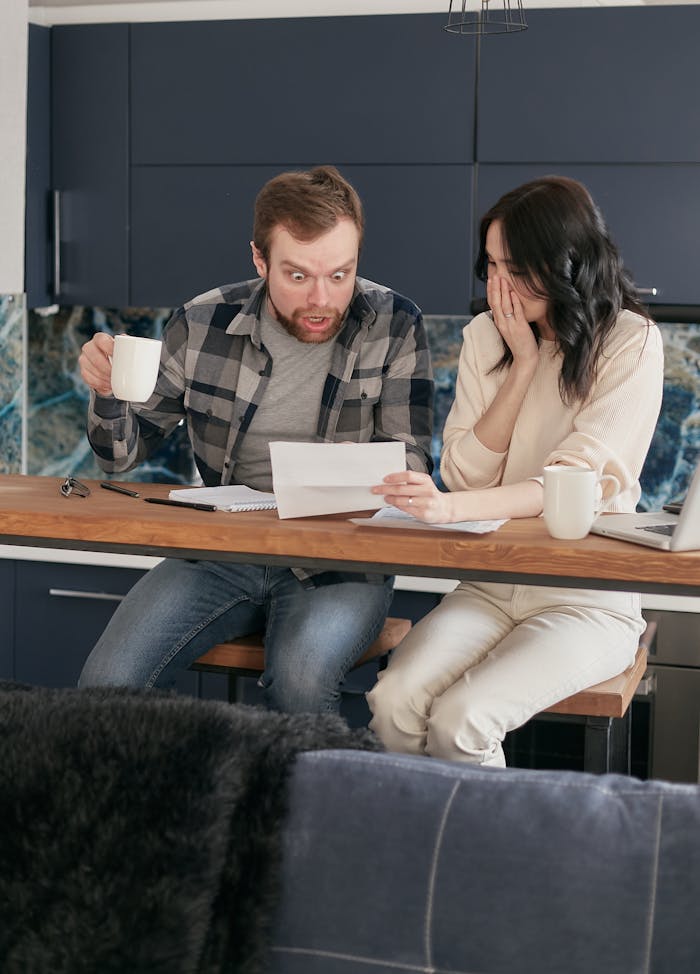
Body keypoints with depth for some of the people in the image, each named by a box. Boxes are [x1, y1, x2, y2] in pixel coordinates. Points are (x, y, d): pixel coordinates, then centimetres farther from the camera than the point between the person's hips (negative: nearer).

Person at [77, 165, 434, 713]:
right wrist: (110, 393, -14)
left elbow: (411, 463, -6)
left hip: (338, 562, -2)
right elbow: (124, 453, 9)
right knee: (108, 683, -20)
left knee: (300, 680, -33)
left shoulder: (394, 326, -4)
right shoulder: (202, 325, 0)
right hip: (220, 552, 2)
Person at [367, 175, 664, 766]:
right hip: (491, 588, 4)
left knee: (460, 720, -26)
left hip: (587, 599, -4)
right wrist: (522, 363, -7)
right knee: (394, 701, -23)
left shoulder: (630, 343, -8)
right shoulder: (486, 336, 7)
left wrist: (454, 508, -35)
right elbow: (464, 474, 0)